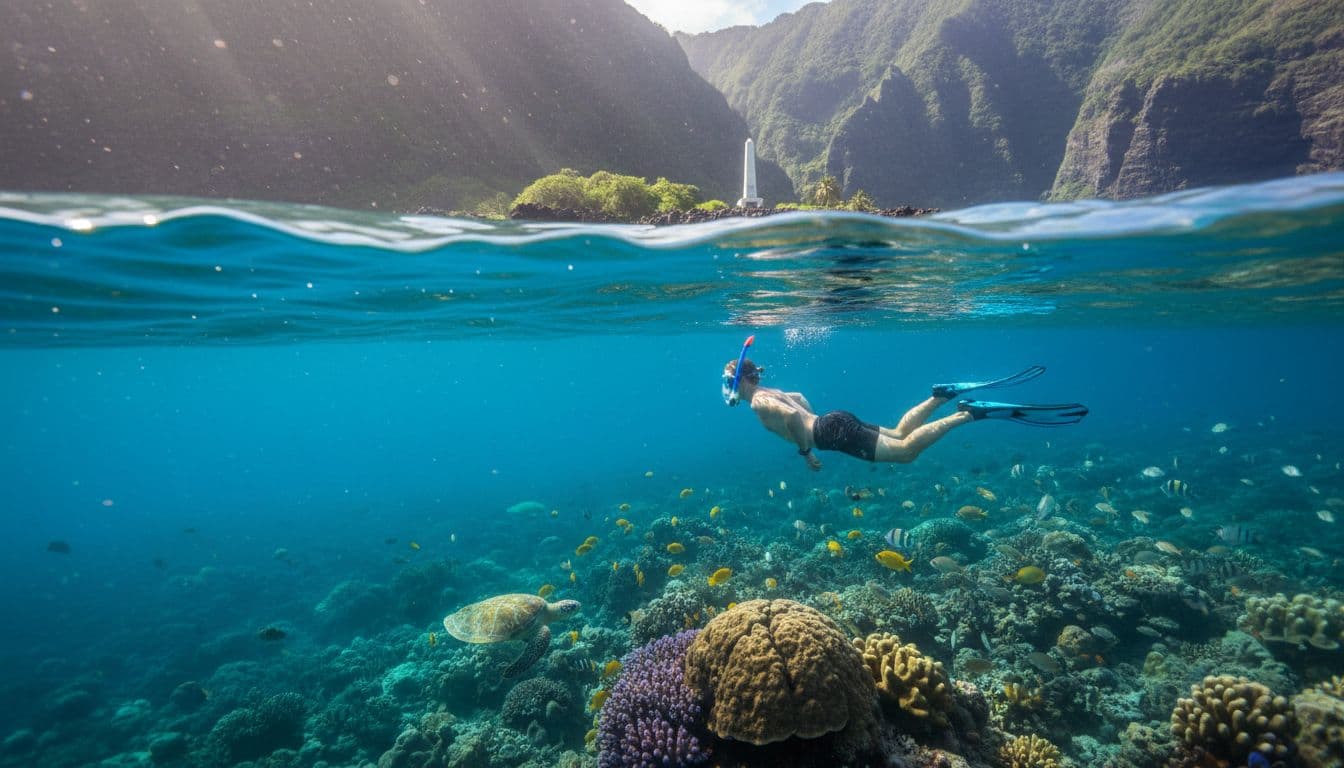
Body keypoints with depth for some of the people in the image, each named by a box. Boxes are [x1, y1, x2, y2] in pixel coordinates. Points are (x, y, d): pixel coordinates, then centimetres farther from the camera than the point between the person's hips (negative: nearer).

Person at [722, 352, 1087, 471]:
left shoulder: (759, 402, -12)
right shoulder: (769, 393, 18)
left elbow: (792, 416, -28)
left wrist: (806, 450, -16)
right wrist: (814, 427, 31)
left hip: (835, 430, -10)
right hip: (832, 424, 10)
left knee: (906, 450, -15)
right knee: (899, 433, 19)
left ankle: (971, 412, -20)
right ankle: (944, 394, 10)